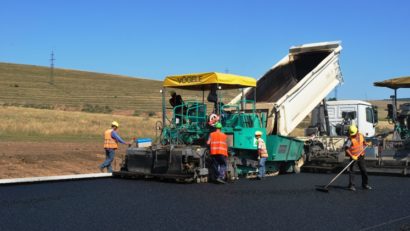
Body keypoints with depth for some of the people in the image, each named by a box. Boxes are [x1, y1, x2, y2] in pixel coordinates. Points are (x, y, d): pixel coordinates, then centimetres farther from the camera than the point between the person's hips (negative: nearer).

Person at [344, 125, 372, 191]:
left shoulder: (361, 136, 3)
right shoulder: (350, 139, -14)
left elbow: (364, 143, 24)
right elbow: (346, 149, -22)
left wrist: (363, 149, 5)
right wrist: (352, 156, -29)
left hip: (361, 156, 5)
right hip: (353, 157, -5)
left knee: (364, 170, 9)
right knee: (351, 171, -1)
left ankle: (365, 184, 22)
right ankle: (351, 185, 6)